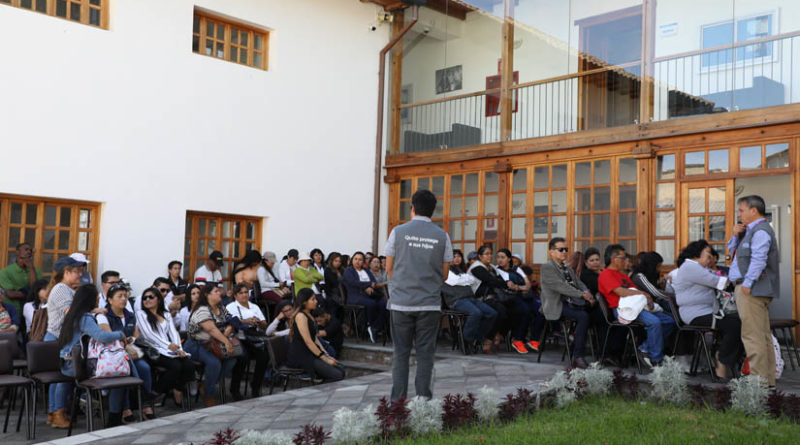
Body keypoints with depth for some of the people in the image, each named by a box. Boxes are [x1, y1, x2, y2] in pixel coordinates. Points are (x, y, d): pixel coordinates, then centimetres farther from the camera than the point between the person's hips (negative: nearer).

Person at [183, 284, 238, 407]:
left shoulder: (222, 309, 13)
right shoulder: (202, 310, -16)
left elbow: (230, 324, 10)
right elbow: (212, 329, -28)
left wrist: (228, 331, -14)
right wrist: (226, 342, -36)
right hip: (196, 345, -8)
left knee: (232, 359, -15)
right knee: (214, 362, -31)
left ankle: (210, 385, 1)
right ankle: (208, 397, -14)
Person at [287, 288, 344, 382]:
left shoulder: (309, 315, 17)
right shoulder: (301, 316, -13)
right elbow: (308, 342, -18)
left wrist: (327, 355, 7)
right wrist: (325, 359, -15)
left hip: (311, 353, 9)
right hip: (301, 357, -9)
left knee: (341, 370, -2)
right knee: (337, 376, -18)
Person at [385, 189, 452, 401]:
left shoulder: (398, 232, -1)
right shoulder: (442, 236, 1)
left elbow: (389, 268, 6)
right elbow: (445, 274, 7)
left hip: (401, 302, 0)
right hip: (430, 303, 0)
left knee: (401, 351, 8)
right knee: (425, 352, 7)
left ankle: (398, 397, 9)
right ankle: (423, 397, 8)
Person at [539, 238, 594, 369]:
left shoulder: (568, 268, 25)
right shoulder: (547, 267, -3)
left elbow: (579, 283, 17)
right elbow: (560, 286, -14)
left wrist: (587, 293, -6)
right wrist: (581, 294, -18)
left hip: (571, 303, 7)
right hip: (556, 306, -7)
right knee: (583, 316, -29)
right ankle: (577, 357, -24)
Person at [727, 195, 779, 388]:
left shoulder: (761, 231, -12)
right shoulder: (751, 230, 20)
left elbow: (758, 260, -22)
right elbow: (732, 250, 25)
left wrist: (747, 283, -22)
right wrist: (736, 236, 8)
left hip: (752, 290, -11)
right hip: (753, 290, 11)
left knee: (753, 335, -11)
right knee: (762, 335, 13)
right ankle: (768, 379, 20)